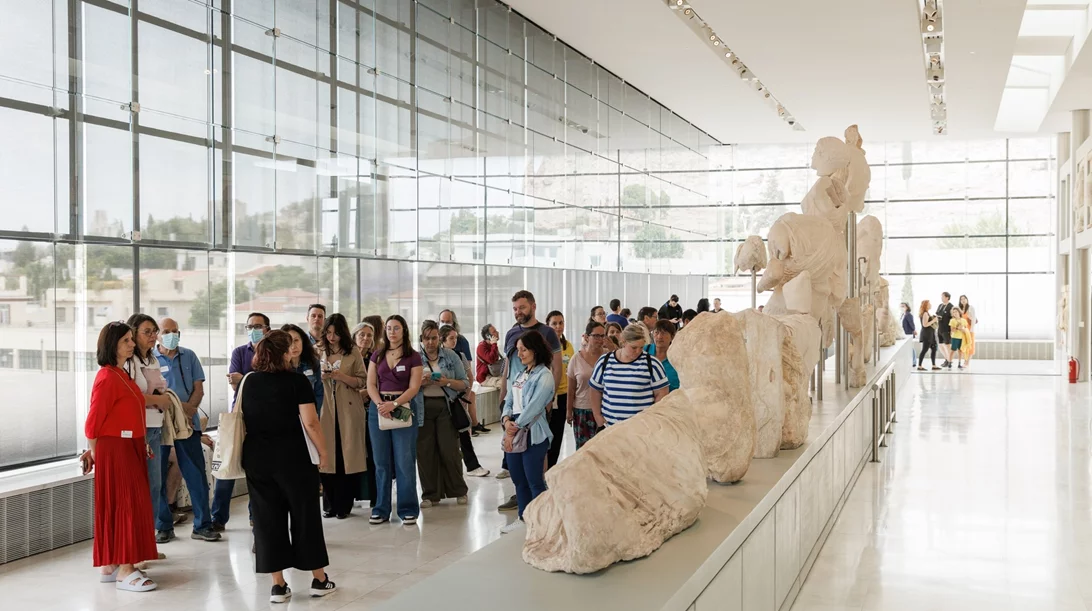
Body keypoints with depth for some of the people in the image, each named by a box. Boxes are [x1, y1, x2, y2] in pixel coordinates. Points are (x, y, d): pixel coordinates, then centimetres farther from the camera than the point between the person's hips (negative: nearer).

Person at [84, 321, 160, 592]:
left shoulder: (122, 375, 13)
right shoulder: (107, 378, -16)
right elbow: (93, 421, -15)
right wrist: (94, 452, -5)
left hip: (130, 448, 9)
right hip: (115, 449, -9)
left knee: (123, 505, 12)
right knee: (125, 504, -7)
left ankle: (111, 564, 20)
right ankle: (124, 571, -4)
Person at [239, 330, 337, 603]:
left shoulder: (249, 381, 4)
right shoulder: (297, 381, -9)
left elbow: (240, 419, 9)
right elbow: (310, 422, -13)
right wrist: (324, 452, -3)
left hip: (257, 458, 4)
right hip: (291, 457, -4)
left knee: (267, 518, 8)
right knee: (305, 514, 8)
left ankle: (278, 585, 9)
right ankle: (319, 579, 17)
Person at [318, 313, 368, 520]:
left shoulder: (353, 353, 2)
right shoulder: (319, 353, 11)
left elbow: (363, 381, -2)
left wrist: (341, 376, -16)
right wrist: (320, 377, -6)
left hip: (348, 411, -2)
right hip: (326, 410, 2)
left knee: (347, 456, -2)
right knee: (328, 456, 0)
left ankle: (344, 505, 6)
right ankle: (329, 504, 9)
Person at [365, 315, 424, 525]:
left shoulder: (413, 357, 1)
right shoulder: (377, 355, 11)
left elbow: (414, 387, -5)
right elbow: (371, 384, 5)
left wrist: (393, 404, -19)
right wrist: (380, 404, -13)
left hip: (404, 408, -3)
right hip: (378, 408, 3)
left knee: (405, 461, -3)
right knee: (381, 462, 6)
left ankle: (408, 509, 5)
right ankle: (381, 509, 13)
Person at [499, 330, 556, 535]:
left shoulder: (544, 375, -10)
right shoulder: (518, 375, 16)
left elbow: (533, 406, -16)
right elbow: (509, 401, 13)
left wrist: (515, 428, -15)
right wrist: (506, 420, -7)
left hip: (533, 433, -8)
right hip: (513, 432, 8)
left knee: (535, 481, -4)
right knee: (518, 479, 14)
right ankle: (523, 519, 25)